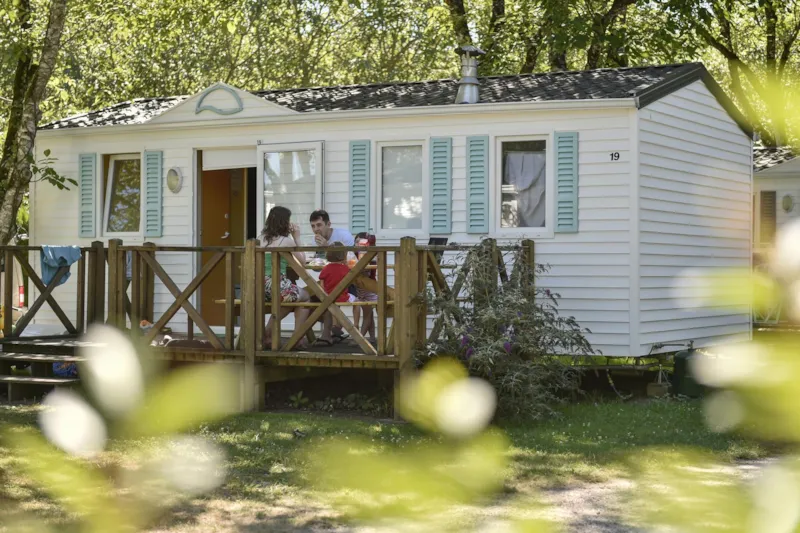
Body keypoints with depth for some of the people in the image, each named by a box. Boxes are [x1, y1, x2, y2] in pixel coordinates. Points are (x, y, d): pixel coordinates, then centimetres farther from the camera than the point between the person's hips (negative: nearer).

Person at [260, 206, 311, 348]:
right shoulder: (287, 240, -7)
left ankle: (268, 333, 24)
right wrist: (297, 238, 9)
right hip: (279, 286, -6)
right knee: (305, 296, 24)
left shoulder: (264, 238, 11)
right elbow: (302, 261, 5)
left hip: (263, 287, 6)